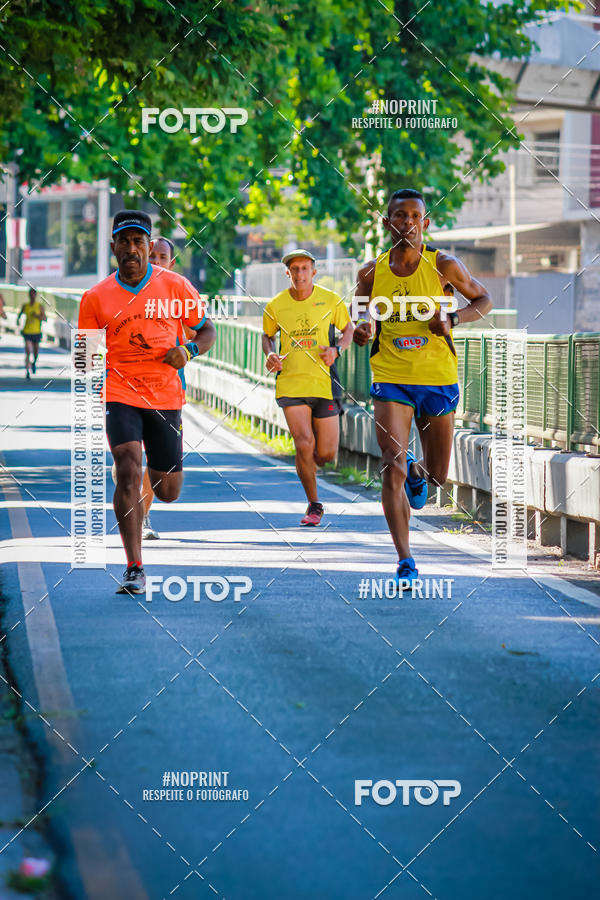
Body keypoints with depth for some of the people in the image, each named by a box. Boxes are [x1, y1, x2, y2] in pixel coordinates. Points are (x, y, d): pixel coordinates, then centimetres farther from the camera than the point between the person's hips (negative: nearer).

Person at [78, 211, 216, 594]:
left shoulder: (175, 285, 1)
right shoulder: (96, 298, 0)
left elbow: (207, 330, 10)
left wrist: (189, 350, -11)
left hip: (166, 396, 2)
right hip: (119, 393, -1)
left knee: (168, 492, 7)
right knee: (129, 470, -23)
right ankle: (135, 570, -22)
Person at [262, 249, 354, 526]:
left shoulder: (331, 300, -1)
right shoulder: (275, 306, 1)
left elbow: (348, 329, 13)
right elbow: (267, 335, 18)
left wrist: (336, 350, -7)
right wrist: (270, 355, -3)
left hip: (324, 383, 1)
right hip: (290, 385, -1)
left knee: (326, 454, 0)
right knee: (304, 443, -15)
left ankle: (306, 463, 38)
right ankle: (313, 505, 3)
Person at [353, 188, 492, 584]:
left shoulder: (443, 265, -4)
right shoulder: (372, 272, 0)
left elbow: (483, 298, 8)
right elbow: (361, 311, 14)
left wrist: (453, 319, -11)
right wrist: (362, 329, -10)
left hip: (438, 378, 0)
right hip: (391, 378, 0)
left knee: (438, 475, 10)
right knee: (392, 468, -15)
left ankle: (417, 471, 50)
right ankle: (405, 560, -12)